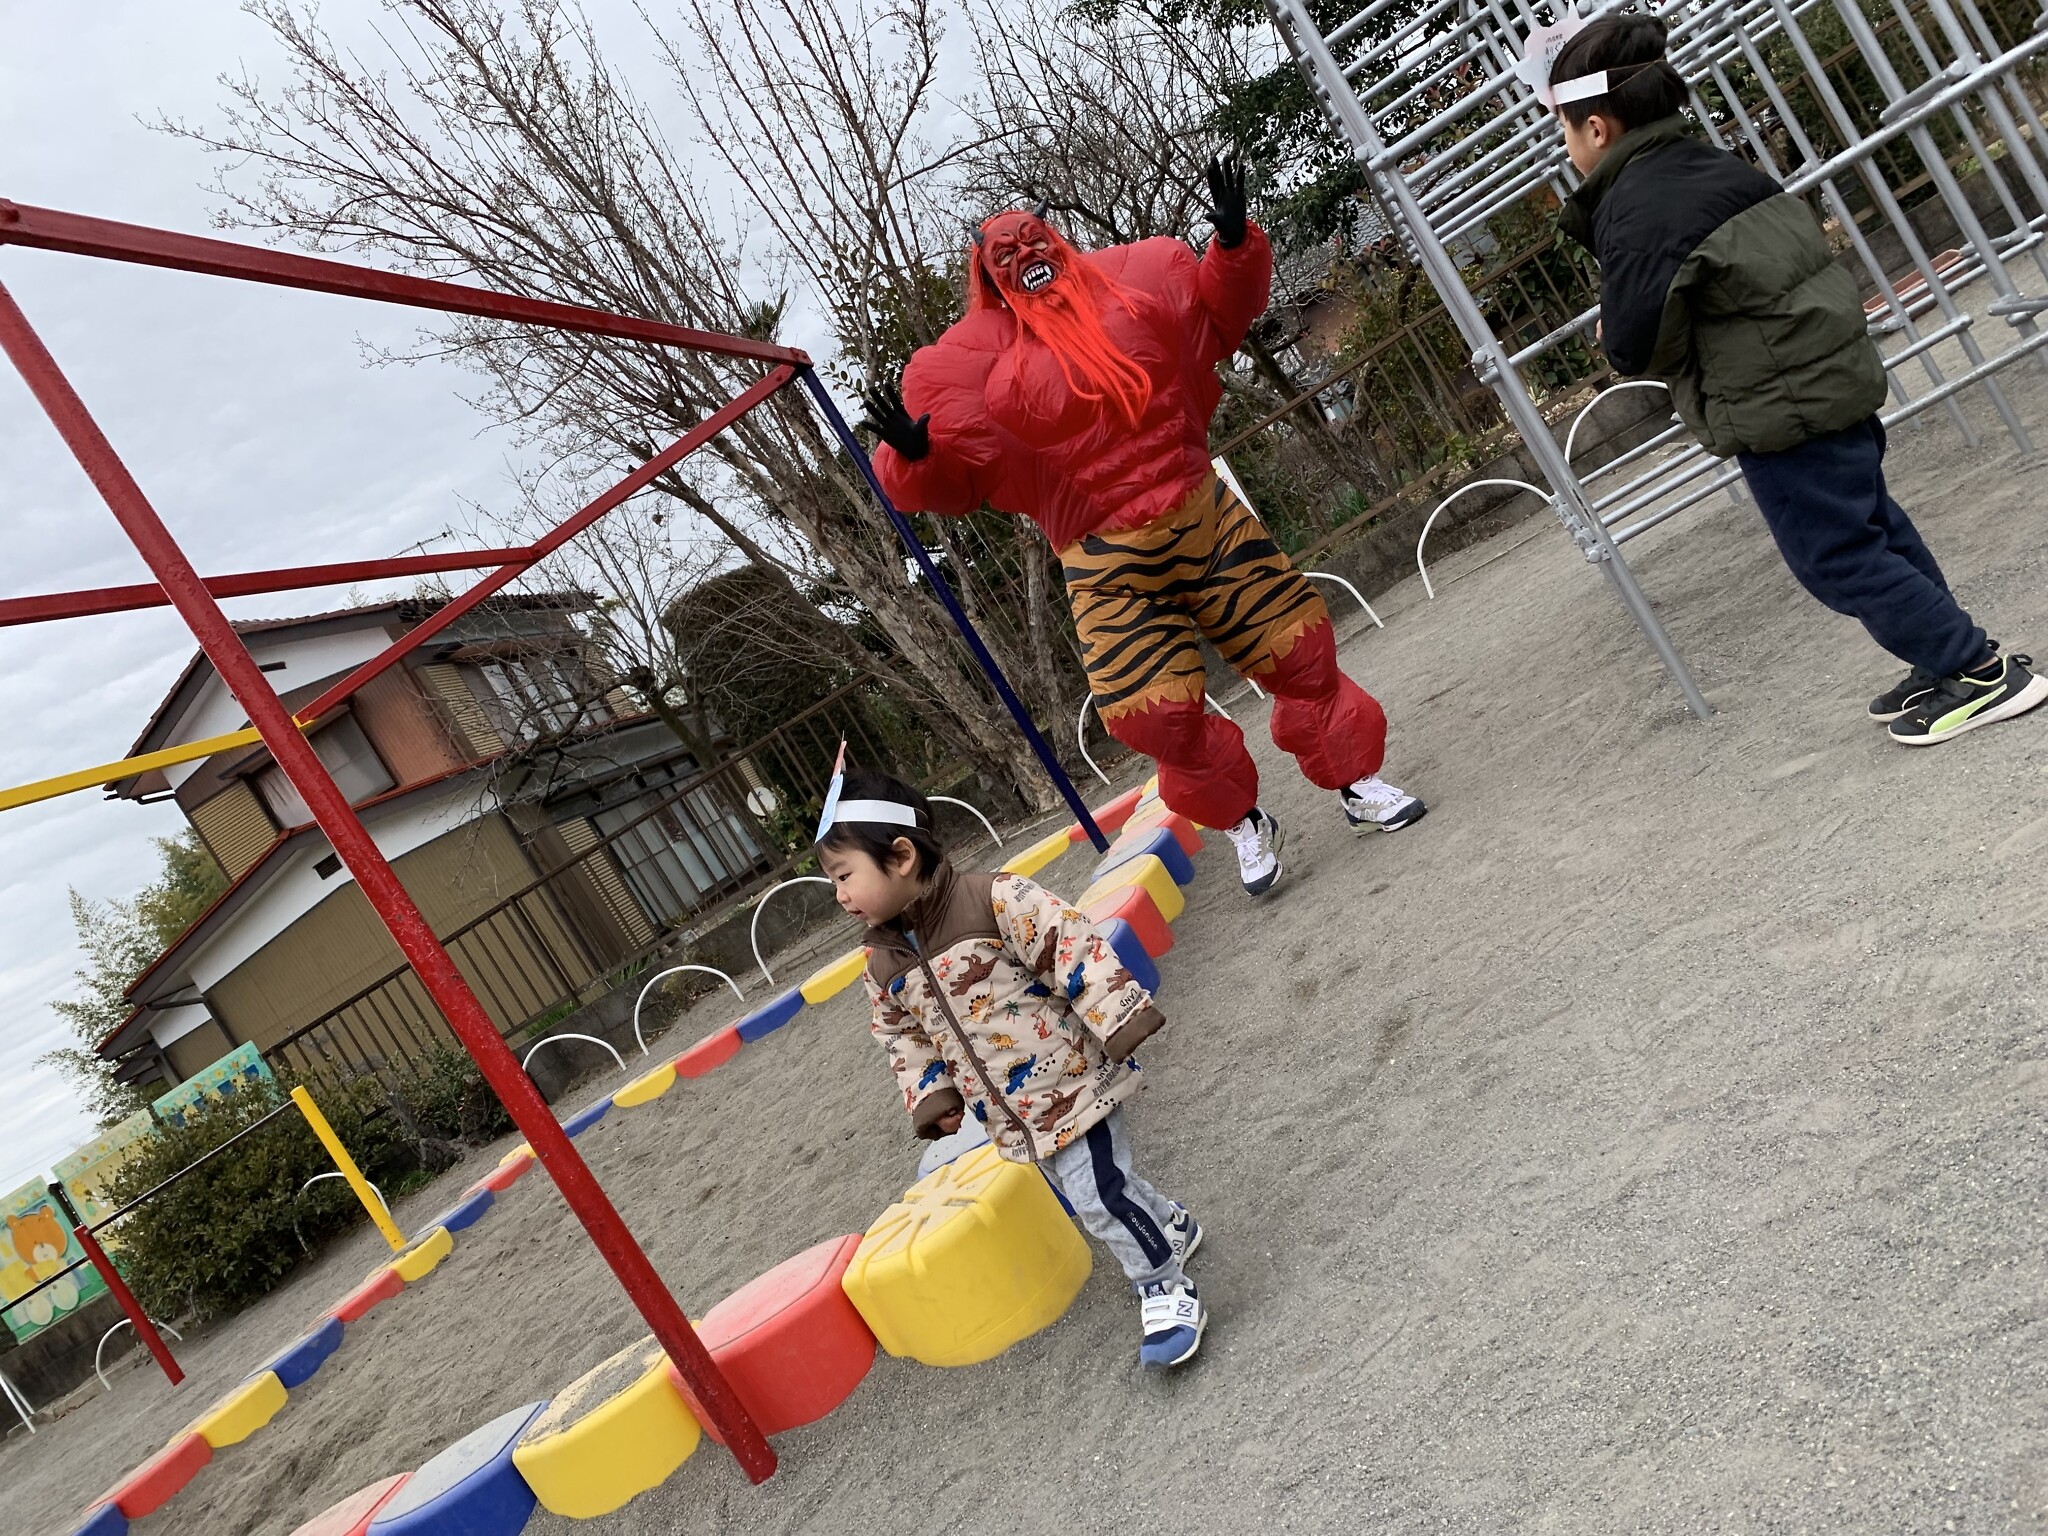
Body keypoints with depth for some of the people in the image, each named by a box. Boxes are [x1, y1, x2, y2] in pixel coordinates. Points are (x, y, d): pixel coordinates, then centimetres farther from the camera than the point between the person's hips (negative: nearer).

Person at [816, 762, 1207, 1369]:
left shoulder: (997, 900, -18)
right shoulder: (885, 964, 2)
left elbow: (1076, 950, -20)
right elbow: (904, 1039, 13)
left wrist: (1118, 1020, -24)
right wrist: (932, 1097, 2)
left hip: (1070, 1080, -7)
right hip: (1011, 1114, 7)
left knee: (1096, 1190, -11)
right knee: (1088, 1190, 19)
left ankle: (1165, 1287, 12)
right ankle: (1169, 1226, 46)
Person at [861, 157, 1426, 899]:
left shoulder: (1135, 281, 4)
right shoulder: (972, 364, -6)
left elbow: (1221, 314, 19)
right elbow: (941, 482, -5)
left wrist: (1234, 244, 2)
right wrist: (912, 450, -27)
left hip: (1205, 513, 3)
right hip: (1109, 565, -3)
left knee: (1299, 649, 7)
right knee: (1156, 713, -9)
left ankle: (1356, 783, 30)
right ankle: (1244, 822, 20)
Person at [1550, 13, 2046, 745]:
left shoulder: (1631, 214, -19)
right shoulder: (1713, 164, 9)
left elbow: (1632, 344, -18)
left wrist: (1610, 332, 4)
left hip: (1782, 411, -9)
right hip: (1839, 374, 9)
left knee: (1834, 557, 3)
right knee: (1872, 526, 21)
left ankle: (1983, 672, 10)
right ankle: (1950, 659, 34)